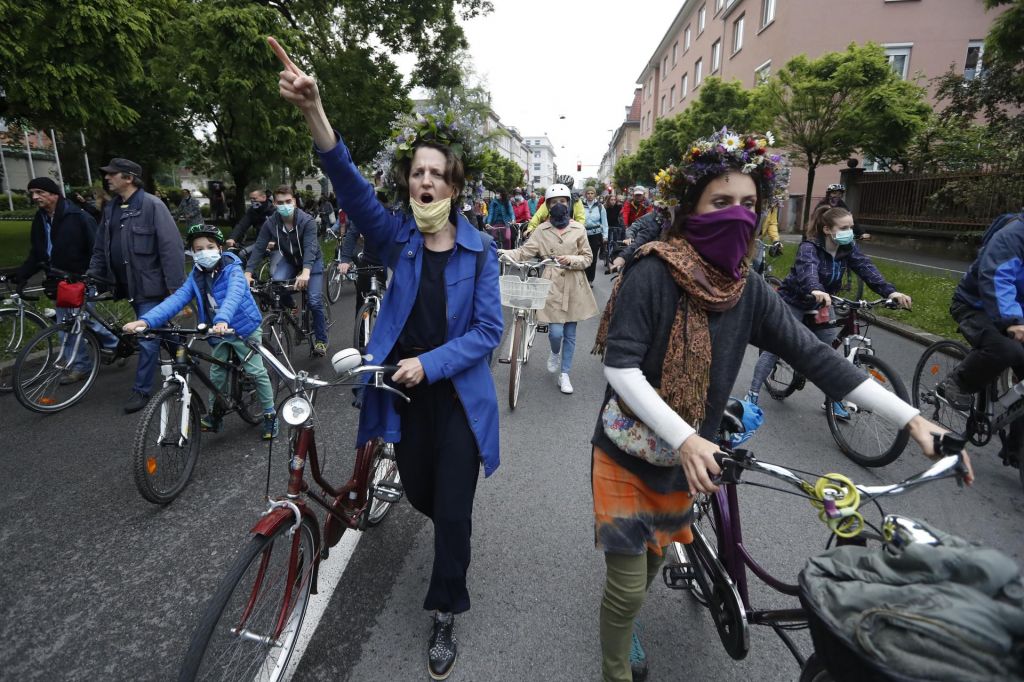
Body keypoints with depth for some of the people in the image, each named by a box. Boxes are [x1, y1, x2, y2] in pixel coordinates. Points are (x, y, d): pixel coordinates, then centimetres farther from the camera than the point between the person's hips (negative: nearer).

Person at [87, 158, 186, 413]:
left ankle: (142, 390, 8)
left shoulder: (152, 205, -11)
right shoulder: (111, 208, 11)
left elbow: (171, 248, -16)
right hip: (126, 284, 7)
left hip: (149, 285, -7)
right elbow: (101, 248, 16)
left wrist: (175, 287, -19)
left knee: (147, 338, -2)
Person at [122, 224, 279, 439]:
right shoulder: (196, 276, -3)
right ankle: (215, 415, 30)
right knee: (217, 373, 12)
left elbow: (234, 295, -37)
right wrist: (145, 320, -28)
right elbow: (176, 299, -14)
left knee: (257, 372, -4)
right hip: (218, 333, 6)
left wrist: (222, 320, -56)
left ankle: (270, 415, 10)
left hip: (244, 328, -5)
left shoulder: (232, 269, -18)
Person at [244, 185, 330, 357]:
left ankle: (321, 340, 4)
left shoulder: (307, 220, -26)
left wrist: (305, 272, -55)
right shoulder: (270, 223, -16)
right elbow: (259, 248, -19)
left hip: (312, 261, -3)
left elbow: (310, 247, -38)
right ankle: (289, 308, 2)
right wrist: (248, 273, -32)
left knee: (314, 301, -14)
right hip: (289, 260, 3)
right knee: (276, 282, -28)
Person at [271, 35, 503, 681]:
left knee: (453, 509, 3)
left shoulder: (479, 248, -7)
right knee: (419, 493, 20)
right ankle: (453, 533, 57)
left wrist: (431, 362, -21)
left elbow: (488, 330, -10)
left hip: (458, 393, -2)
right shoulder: (397, 234, -5)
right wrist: (314, 109, -38)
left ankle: (446, 614, 28)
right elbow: (352, 184, -23)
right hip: (406, 389, 2)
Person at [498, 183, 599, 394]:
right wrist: (503, 253, -23)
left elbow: (588, 257, 5)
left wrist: (571, 260, -15)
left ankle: (564, 374, 22)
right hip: (552, 286, -1)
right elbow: (525, 252, -6)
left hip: (574, 287, 1)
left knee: (570, 334, 8)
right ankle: (555, 353, 27)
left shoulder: (579, 229, 3)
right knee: (556, 331, -10)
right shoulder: (542, 230, 2)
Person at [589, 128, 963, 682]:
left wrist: (911, 418, -7)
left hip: (684, 456, 5)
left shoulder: (748, 290, -3)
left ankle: (625, 622, 55)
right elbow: (620, 367, -25)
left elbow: (814, 356, -3)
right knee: (628, 586, 3)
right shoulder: (653, 272, -20)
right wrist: (685, 438, -31)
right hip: (628, 453, -5)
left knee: (653, 558, 25)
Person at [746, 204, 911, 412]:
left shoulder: (848, 249, -7)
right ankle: (753, 393, 0)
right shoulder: (809, 247, -25)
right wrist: (816, 290, -68)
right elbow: (808, 269, -46)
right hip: (793, 303, -6)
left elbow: (866, 268, -21)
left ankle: (834, 400, 16)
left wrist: (890, 291, -38)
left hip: (820, 305, 6)